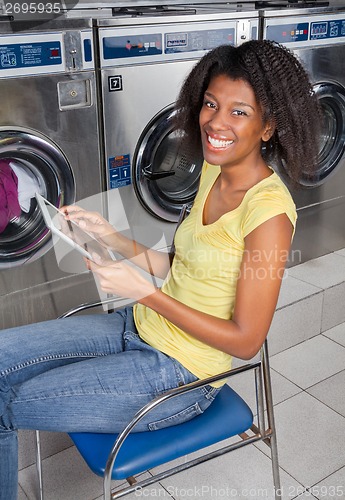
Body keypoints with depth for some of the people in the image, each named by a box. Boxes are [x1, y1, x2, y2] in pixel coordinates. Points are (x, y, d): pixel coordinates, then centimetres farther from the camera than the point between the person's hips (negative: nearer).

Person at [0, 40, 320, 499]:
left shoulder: (268, 211, -24)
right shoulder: (214, 170, 2)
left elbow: (245, 340, -21)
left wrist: (143, 292, -24)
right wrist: (114, 239, -4)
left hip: (180, 372, -8)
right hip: (138, 327, 8)